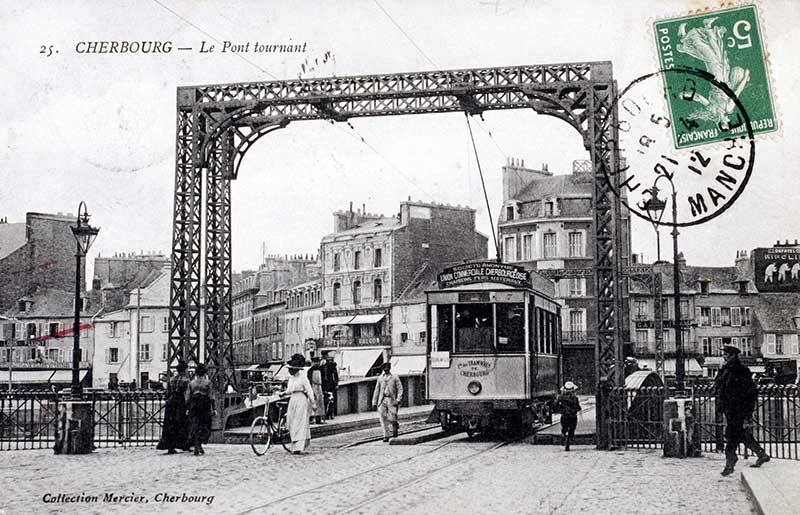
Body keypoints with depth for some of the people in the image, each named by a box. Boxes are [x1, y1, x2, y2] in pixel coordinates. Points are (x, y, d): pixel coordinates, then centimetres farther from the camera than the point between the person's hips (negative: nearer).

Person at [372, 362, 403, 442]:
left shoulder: (395, 378, 6)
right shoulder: (380, 378, 15)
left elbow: (400, 389, 1)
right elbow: (377, 390, 18)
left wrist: (398, 399, -12)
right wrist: (374, 402, 13)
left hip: (391, 400, -3)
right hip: (382, 400, 3)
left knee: (392, 419, -7)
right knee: (383, 419, -7)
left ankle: (395, 429, 25)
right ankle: (386, 436, -2)